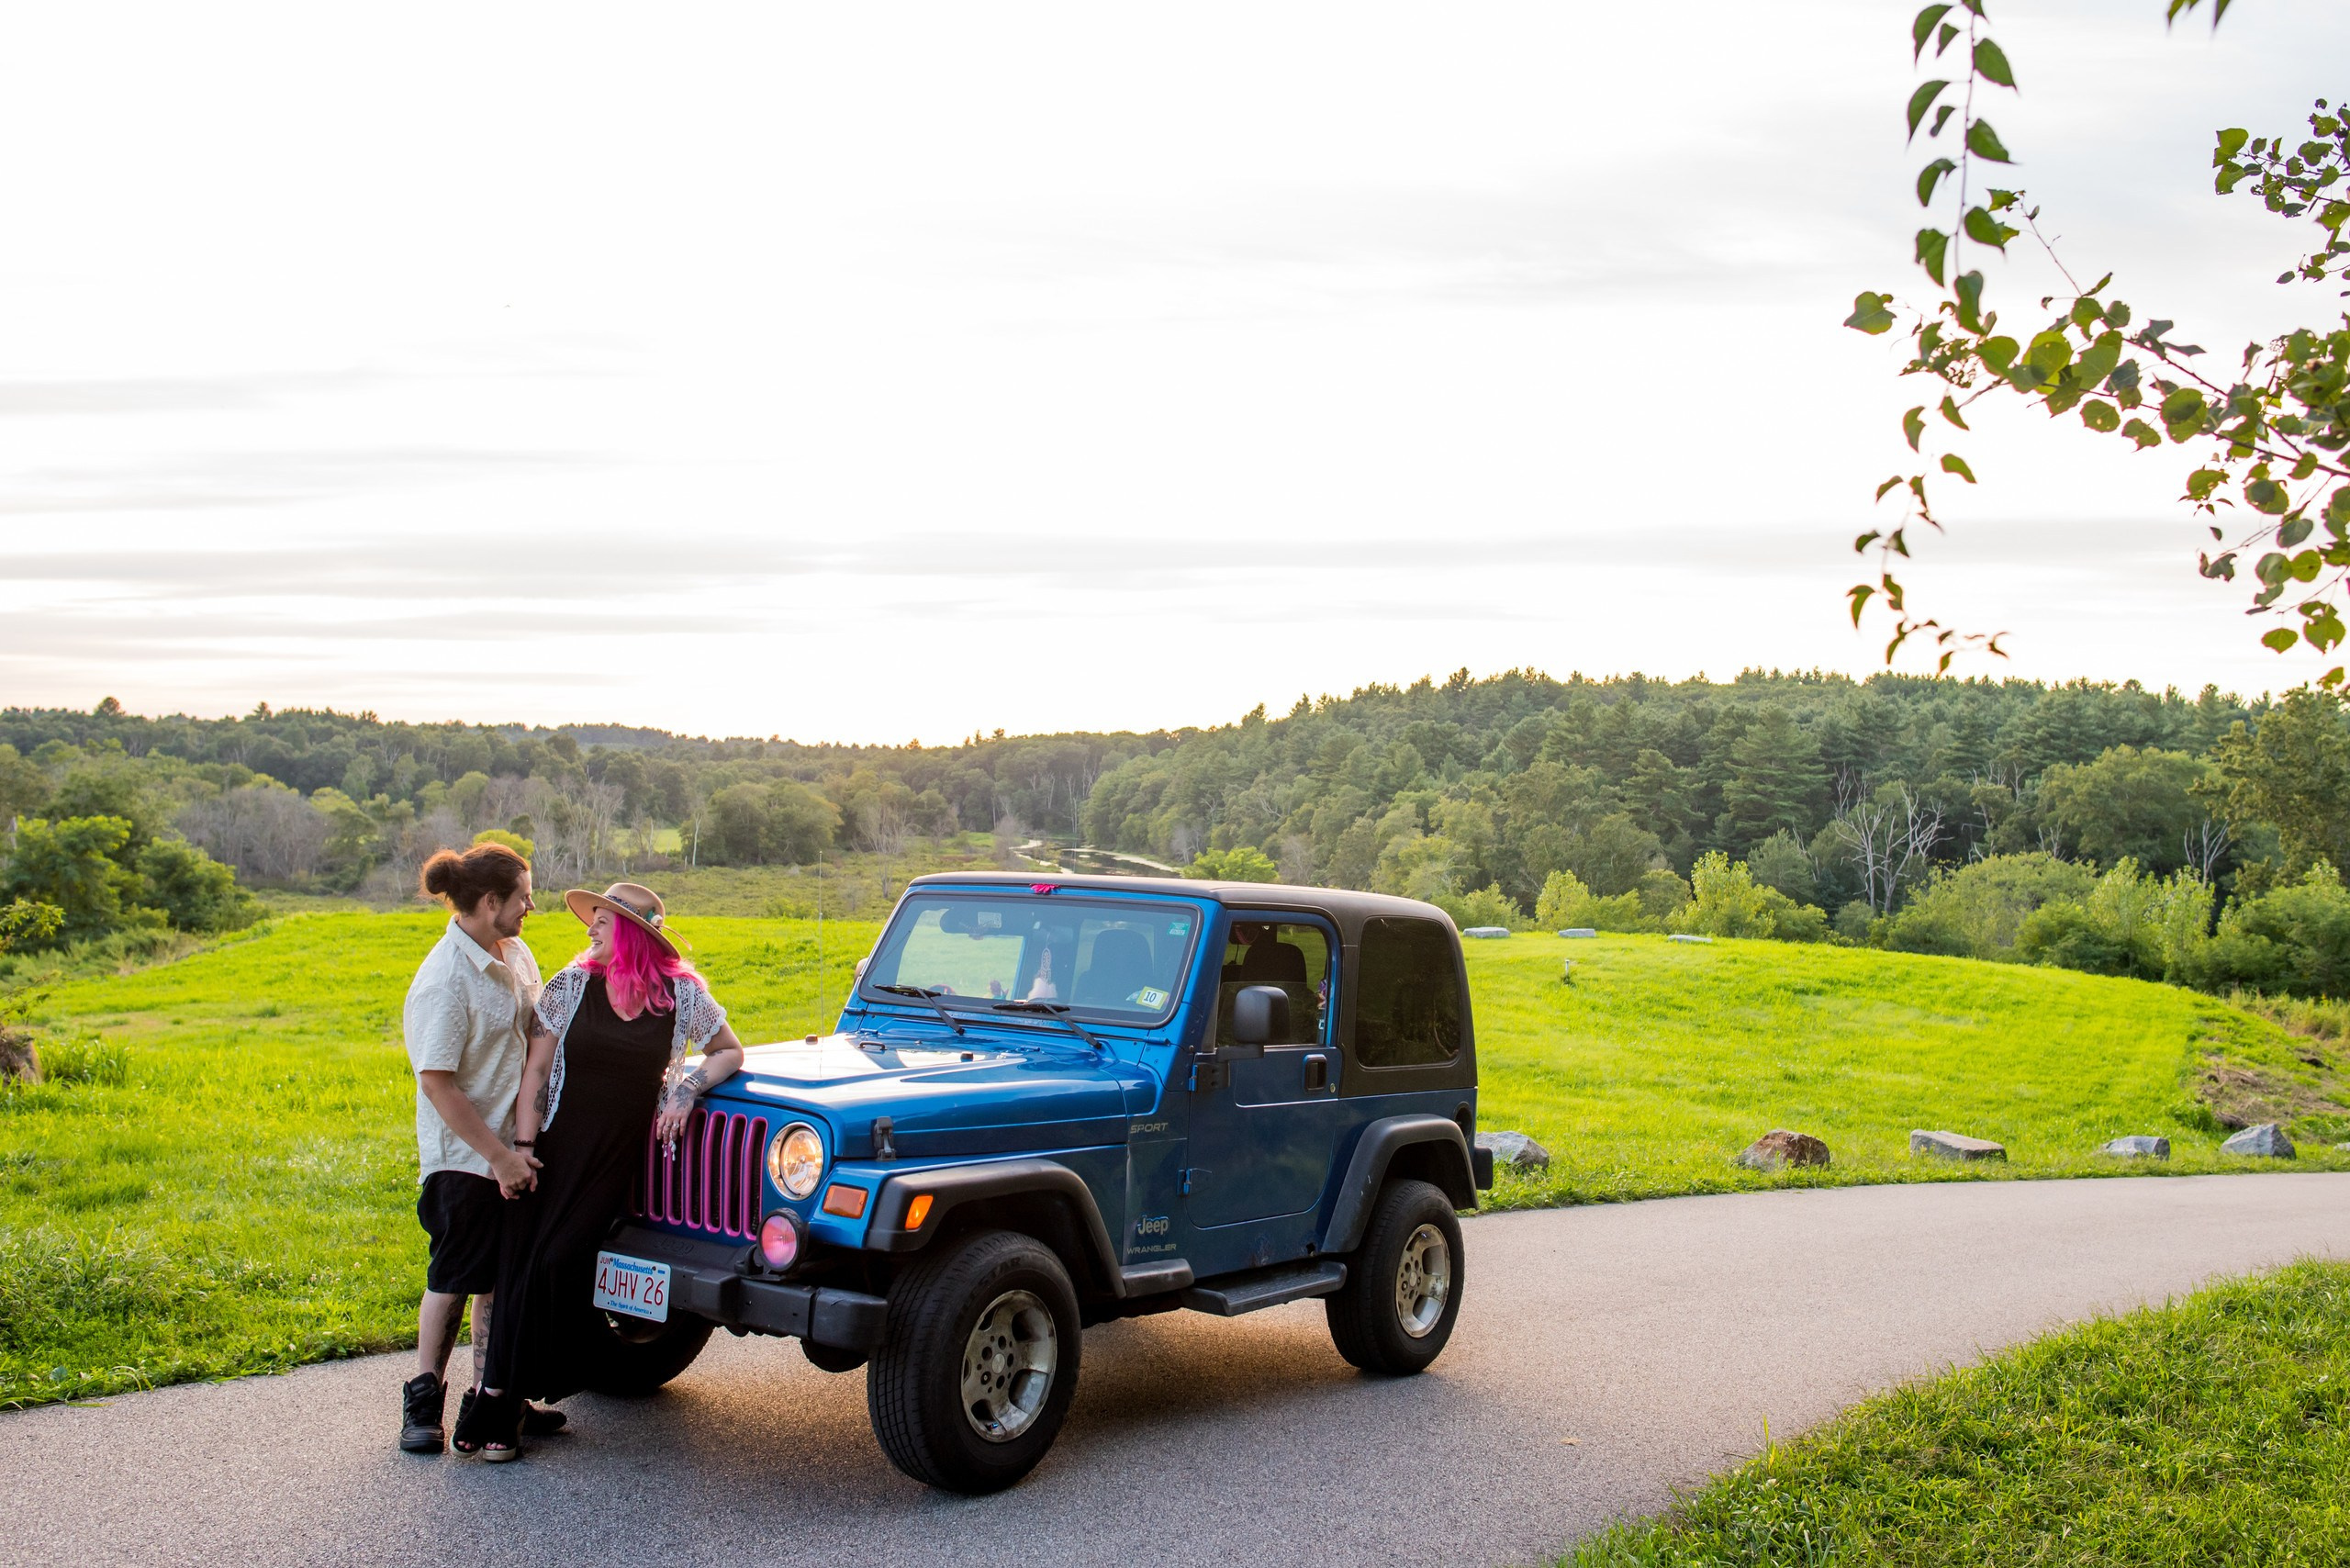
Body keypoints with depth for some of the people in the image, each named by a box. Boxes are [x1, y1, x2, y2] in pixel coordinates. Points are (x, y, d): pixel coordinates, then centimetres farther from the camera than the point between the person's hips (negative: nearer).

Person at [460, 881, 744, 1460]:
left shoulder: (683, 995, -4)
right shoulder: (571, 986, -1)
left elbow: (729, 1052, 8)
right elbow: (536, 1069, 1)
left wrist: (687, 1087, -9)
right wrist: (524, 1146, -6)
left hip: (620, 1157, -2)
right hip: (557, 1147, 2)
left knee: (559, 1261, -12)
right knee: (522, 1262, -3)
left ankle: (503, 1396, 1)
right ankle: (501, 1396, 9)